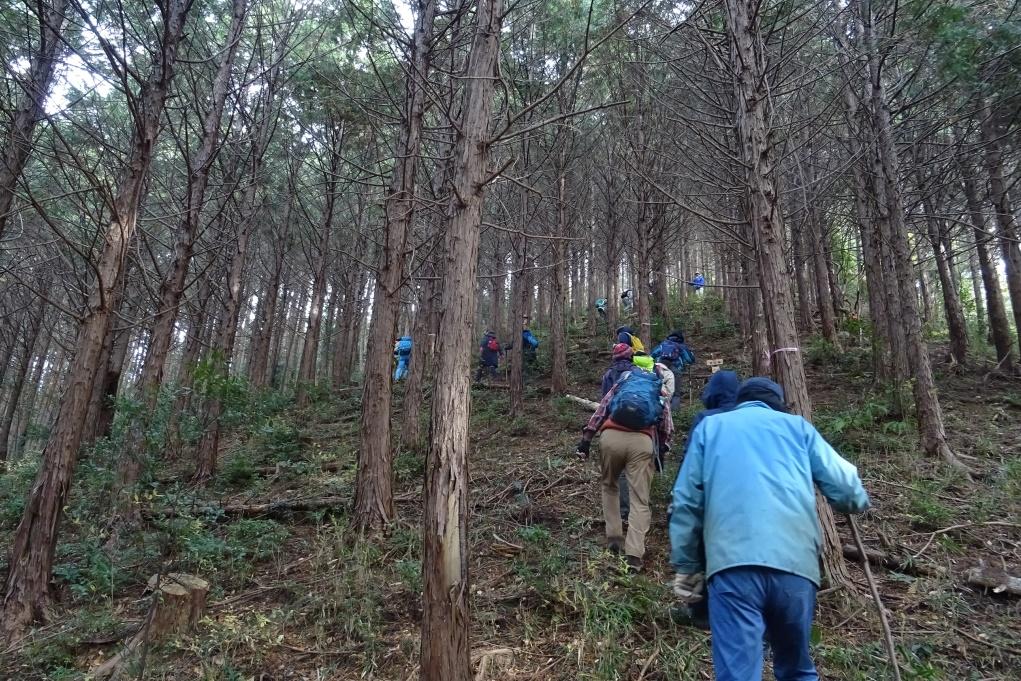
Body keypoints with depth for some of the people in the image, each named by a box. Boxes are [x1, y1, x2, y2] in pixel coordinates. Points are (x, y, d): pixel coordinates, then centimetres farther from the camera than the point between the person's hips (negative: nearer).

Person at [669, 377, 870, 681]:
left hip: (733, 562, -2)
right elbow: (845, 488, 14)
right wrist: (858, 502, 37)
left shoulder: (710, 427, 21)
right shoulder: (797, 425, 22)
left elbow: (686, 501, 12)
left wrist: (686, 567, 16)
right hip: (796, 561, 2)